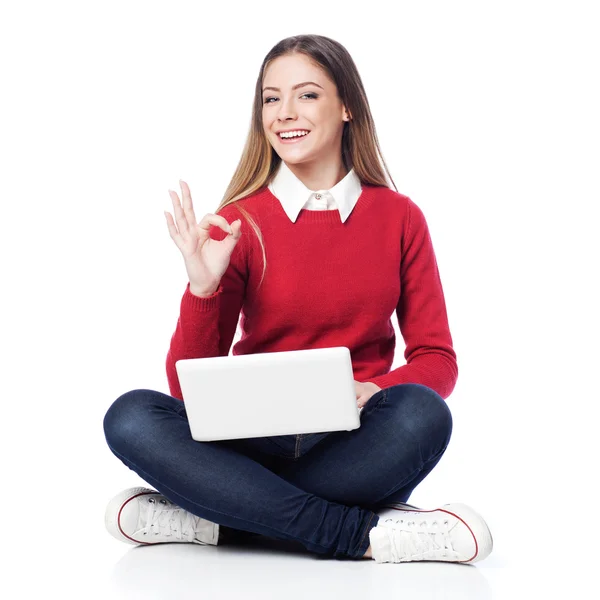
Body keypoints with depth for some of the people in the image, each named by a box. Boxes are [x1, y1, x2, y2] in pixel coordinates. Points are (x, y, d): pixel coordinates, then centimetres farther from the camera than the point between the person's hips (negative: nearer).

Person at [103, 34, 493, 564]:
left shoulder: (399, 218, 5)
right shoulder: (236, 223, 2)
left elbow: (437, 359, 4)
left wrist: (370, 391, -17)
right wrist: (203, 287, -18)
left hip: (356, 447, 0)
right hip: (255, 444, 0)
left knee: (421, 413, -32)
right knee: (131, 417, -26)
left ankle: (213, 520, -22)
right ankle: (363, 533, -28)